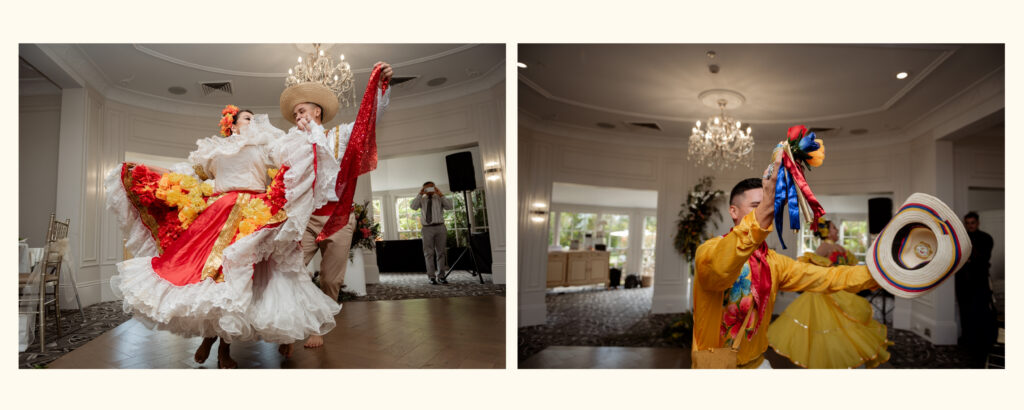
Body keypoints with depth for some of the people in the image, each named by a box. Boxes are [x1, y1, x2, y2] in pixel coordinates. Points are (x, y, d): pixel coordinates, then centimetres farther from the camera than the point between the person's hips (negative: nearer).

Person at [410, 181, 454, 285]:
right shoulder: (421, 200, 11)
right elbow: (413, 206, -7)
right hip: (427, 229, 0)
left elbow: (450, 206, -6)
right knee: (429, 253, -1)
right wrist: (420, 194, -9)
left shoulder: (439, 198, 10)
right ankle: (431, 276, 4)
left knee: (441, 252, 4)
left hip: (440, 227, 0)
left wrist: (441, 194, -10)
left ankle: (440, 276, 11)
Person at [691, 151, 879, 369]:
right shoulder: (709, 250, -20)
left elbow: (826, 277, 0)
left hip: (756, 362, 6)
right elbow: (719, 269, -42)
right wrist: (762, 214, -53)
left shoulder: (773, 262, 3)